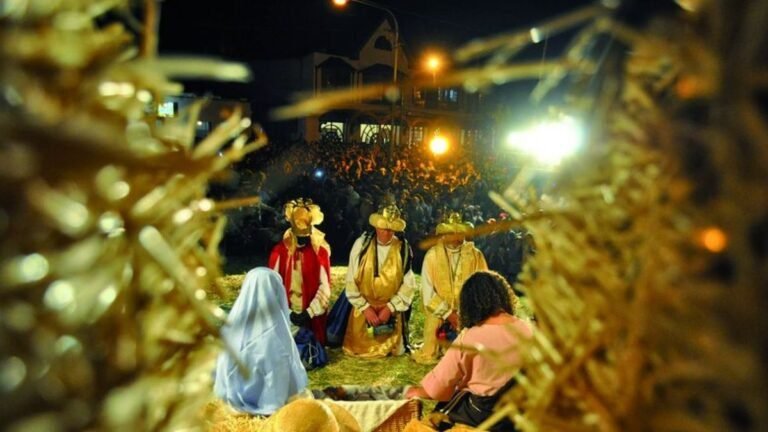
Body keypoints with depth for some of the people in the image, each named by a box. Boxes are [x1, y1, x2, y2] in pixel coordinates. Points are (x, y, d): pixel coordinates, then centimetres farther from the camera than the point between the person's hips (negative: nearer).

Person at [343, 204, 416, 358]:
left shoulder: (404, 249, -10)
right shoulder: (361, 244, -11)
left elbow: (408, 284, -8)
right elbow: (351, 280, -9)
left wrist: (390, 307, -14)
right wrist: (365, 307, -13)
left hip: (391, 309, 0)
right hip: (363, 307, 0)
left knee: (394, 351, 6)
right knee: (357, 349, 5)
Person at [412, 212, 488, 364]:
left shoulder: (475, 255, -3)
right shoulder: (432, 255, -6)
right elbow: (428, 292, -7)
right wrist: (448, 313, -11)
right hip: (439, 314, 0)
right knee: (429, 356, -1)